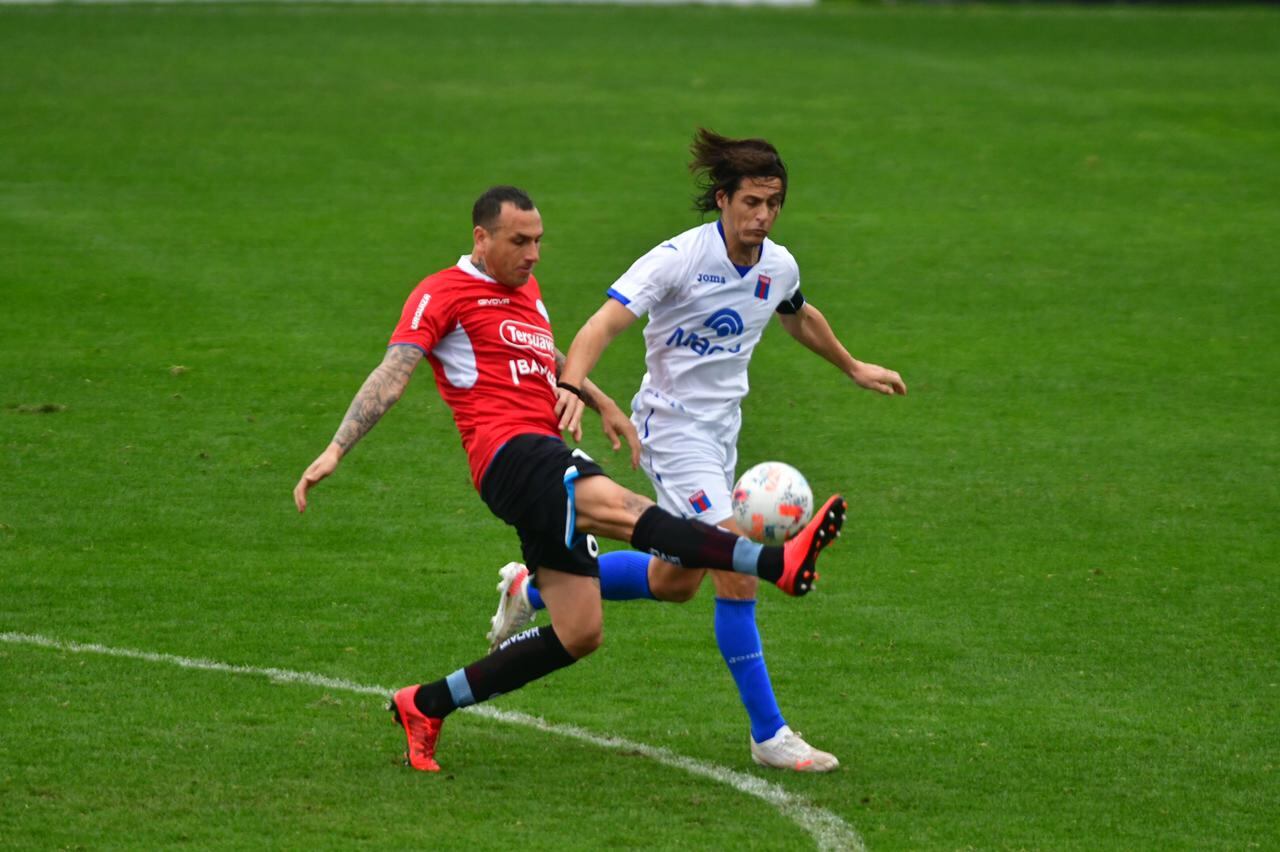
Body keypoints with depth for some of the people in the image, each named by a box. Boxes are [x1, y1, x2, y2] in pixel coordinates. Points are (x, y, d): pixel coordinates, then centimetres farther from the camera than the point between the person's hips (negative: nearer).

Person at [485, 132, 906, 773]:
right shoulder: (680, 258, -19)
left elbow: (800, 317, 27)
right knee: (737, 576, -15)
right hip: (672, 426, -8)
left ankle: (532, 589, 35)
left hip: (720, 431, 8)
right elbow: (602, 325, -28)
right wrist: (573, 386, -46)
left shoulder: (778, 267, 2)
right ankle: (768, 734, -8)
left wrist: (853, 368, 39)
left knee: (674, 581, 16)